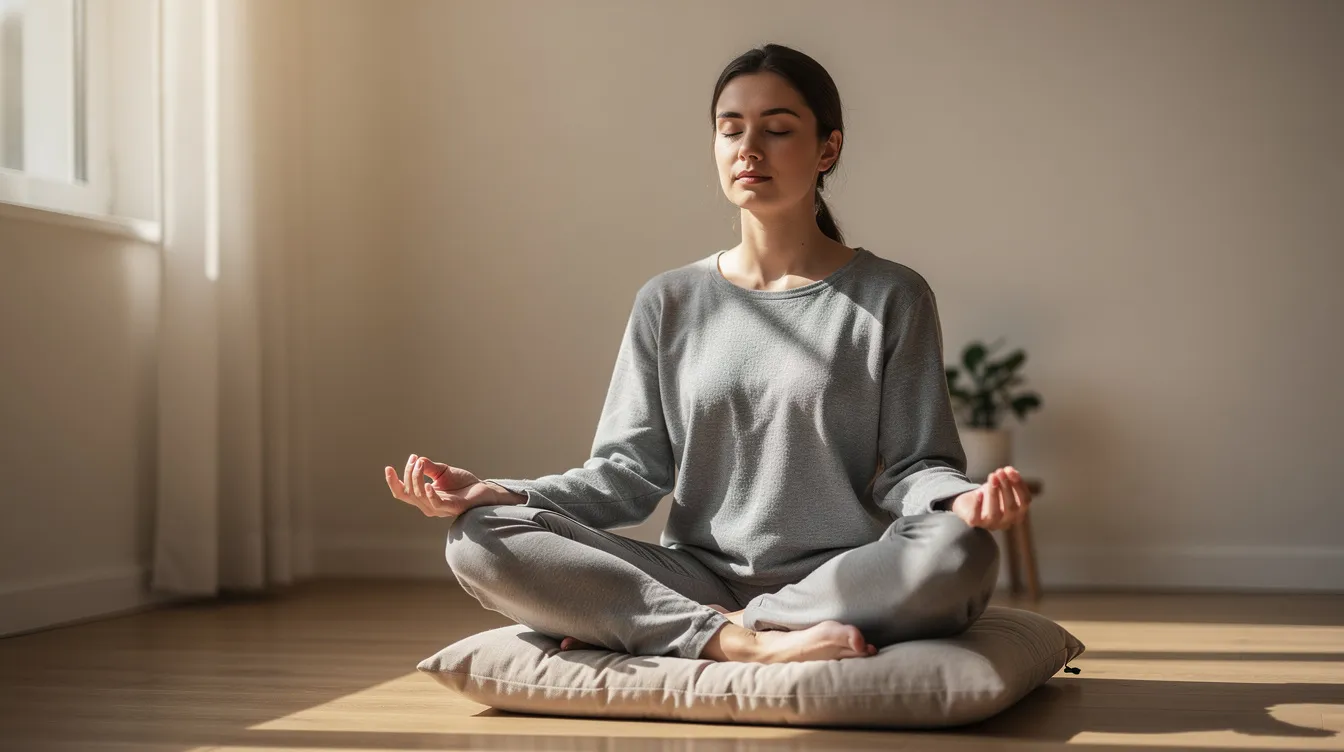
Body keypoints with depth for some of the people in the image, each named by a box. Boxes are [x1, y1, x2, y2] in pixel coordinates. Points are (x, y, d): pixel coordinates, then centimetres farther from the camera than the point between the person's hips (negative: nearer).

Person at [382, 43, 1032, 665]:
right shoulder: (669, 304, 11)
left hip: (843, 580, -1)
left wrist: (965, 501, -24)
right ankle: (744, 644, -29)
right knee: (480, 542, -19)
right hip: (695, 575, 1)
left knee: (959, 555, -36)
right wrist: (499, 494, -10)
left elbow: (912, 465, 1)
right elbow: (631, 470, 6)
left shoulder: (891, 298, 5)